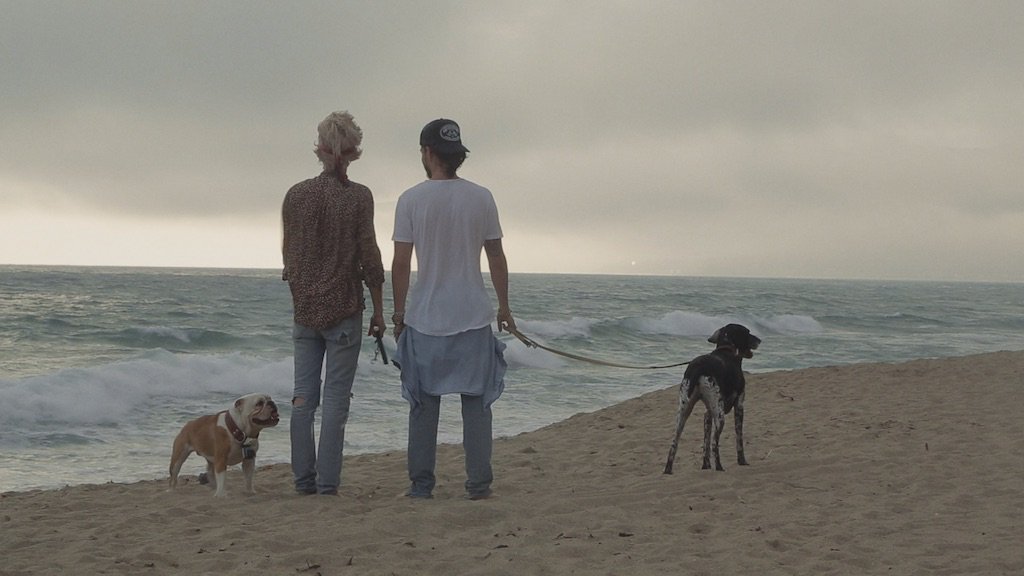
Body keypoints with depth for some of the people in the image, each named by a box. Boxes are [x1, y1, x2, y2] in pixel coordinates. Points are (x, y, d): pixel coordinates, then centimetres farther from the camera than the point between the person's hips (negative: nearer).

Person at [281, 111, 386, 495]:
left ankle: (303, 479, 10)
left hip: (304, 308, 4)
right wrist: (378, 310, 0)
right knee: (336, 398, -1)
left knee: (303, 395, 8)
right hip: (344, 307, -4)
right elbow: (368, 256, -7)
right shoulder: (357, 197, -8)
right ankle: (327, 484, -1)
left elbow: (288, 252, 10)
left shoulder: (296, 195, 4)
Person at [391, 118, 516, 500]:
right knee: (475, 402, 6)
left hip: (425, 319, -1)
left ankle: (421, 484, 10)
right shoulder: (481, 197, -1)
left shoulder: (411, 199, -5)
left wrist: (399, 312, 5)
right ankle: (478, 483, 5)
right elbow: (496, 258, 3)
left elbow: (401, 263, -5)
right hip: (473, 318, 1)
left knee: (423, 404, 8)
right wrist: (504, 307, 12)